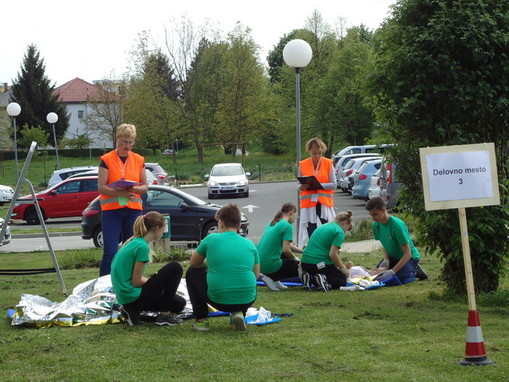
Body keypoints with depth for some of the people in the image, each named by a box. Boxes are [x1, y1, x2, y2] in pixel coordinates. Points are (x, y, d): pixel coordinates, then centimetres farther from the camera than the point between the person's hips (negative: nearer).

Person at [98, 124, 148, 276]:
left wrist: (134, 189, -11)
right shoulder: (107, 160, 1)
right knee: (110, 252, -9)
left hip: (133, 209, 4)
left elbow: (145, 186, 12)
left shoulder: (139, 160, 12)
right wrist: (121, 192, -20)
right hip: (111, 209, -4)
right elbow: (101, 187, -6)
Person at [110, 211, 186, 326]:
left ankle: (133, 311, 8)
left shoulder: (134, 242, 12)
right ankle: (164, 315, -2)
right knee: (175, 268, -8)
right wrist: (156, 281, 0)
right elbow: (136, 282, -16)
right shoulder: (142, 246, -17)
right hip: (133, 297, -10)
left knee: (179, 304, 16)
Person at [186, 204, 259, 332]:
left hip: (218, 300, -2)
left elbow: (194, 263, 15)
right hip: (246, 301, 2)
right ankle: (239, 313, 11)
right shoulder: (250, 244, 6)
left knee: (192, 273, 26)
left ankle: (201, 321, 17)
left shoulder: (211, 239, 0)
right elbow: (256, 275, 16)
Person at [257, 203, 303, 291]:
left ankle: (275, 280, 15)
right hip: (270, 265, -9)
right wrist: (294, 258, 3)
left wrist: (303, 251, 30)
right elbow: (286, 250, -17)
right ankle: (271, 278, -3)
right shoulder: (287, 226, -11)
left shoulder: (272, 223, 16)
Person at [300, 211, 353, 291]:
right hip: (321, 263, -8)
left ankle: (309, 278, -1)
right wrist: (343, 268, 0)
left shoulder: (323, 226, 20)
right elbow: (333, 254, -15)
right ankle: (324, 280, -19)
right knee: (342, 281, 8)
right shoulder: (339, 232, -5)